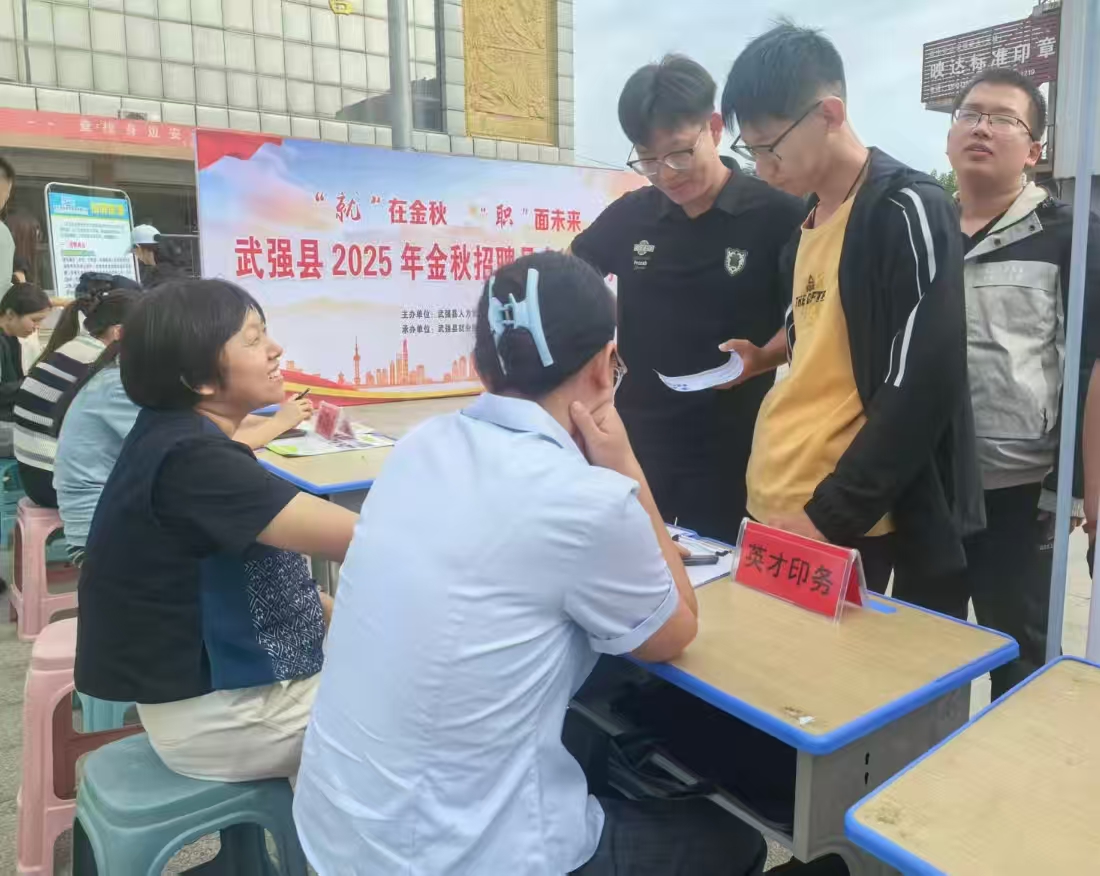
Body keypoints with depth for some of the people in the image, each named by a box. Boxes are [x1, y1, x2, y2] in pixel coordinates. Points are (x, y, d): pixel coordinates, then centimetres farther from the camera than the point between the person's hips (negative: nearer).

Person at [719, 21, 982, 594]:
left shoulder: (908, 212, -12)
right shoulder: (809, 222, 12)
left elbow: (919, 393, -17)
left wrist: (829, 516, -18)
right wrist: (765, 355, 5)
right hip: (773, 505, 8)